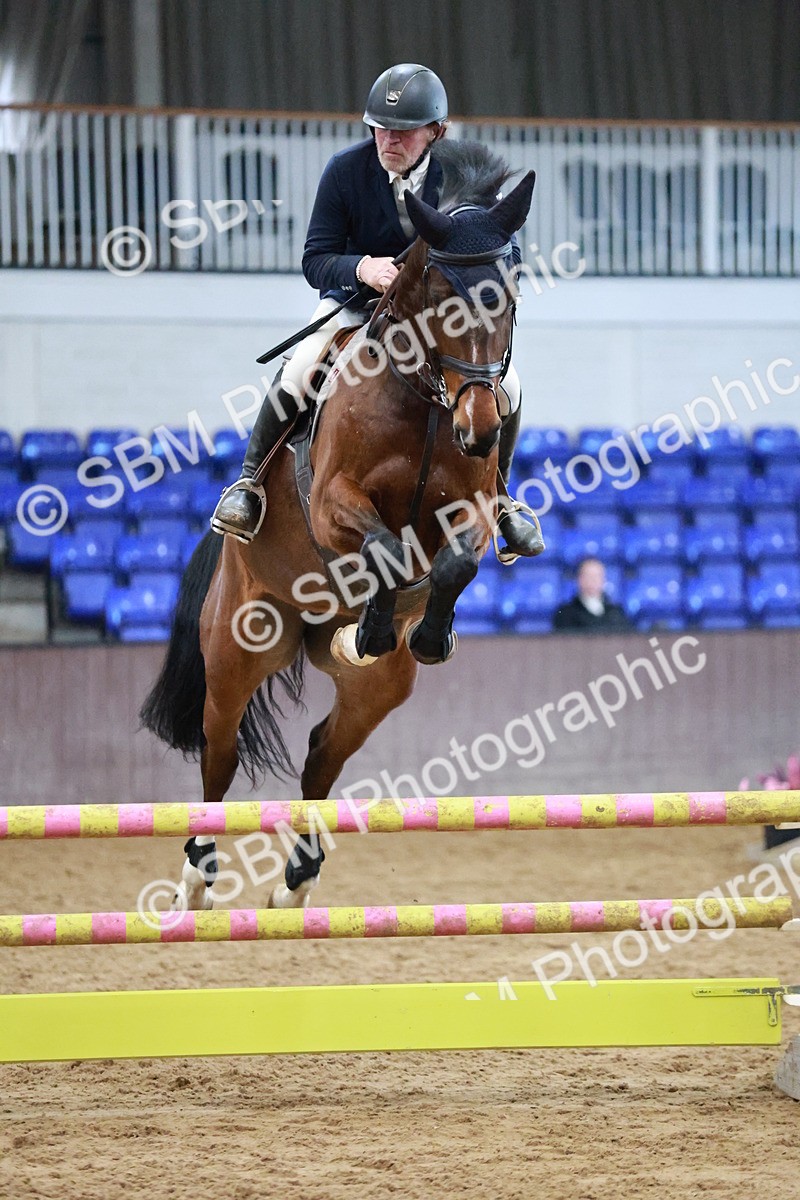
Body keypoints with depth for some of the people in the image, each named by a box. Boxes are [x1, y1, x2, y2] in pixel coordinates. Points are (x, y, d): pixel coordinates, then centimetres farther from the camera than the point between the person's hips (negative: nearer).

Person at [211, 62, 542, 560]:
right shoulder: (346, 170, -17)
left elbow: (507, 254, -10)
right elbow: (316, 259, -15)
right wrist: (362, 268, -37)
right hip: (356, 298, -1)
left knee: (505, 384, -17)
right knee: (296, 375, -26)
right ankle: (250, 481, -4)